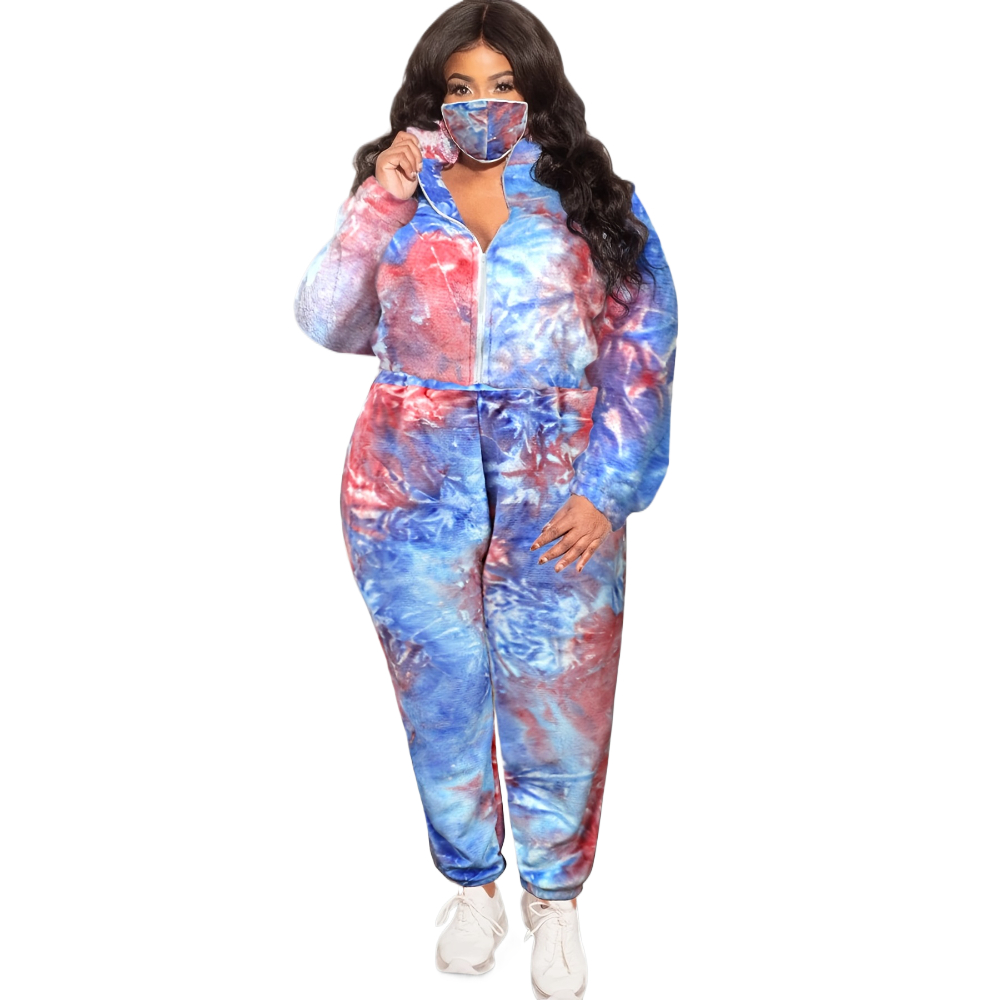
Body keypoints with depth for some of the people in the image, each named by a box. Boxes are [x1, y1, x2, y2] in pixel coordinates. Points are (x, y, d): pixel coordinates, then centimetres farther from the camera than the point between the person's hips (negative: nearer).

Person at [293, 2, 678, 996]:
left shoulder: (591, 196, 4)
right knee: (442, 692, 11)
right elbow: (326, 324, 0)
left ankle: (554, 897, 28)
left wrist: (606, 487, -9)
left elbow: (642, 344, -1)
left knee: (558, 700, 4)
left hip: (553, 489, -1)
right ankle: (472, 885, 33)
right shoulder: (394, 193, 9)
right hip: (413, 485, 1)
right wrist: (381, 204, -10)